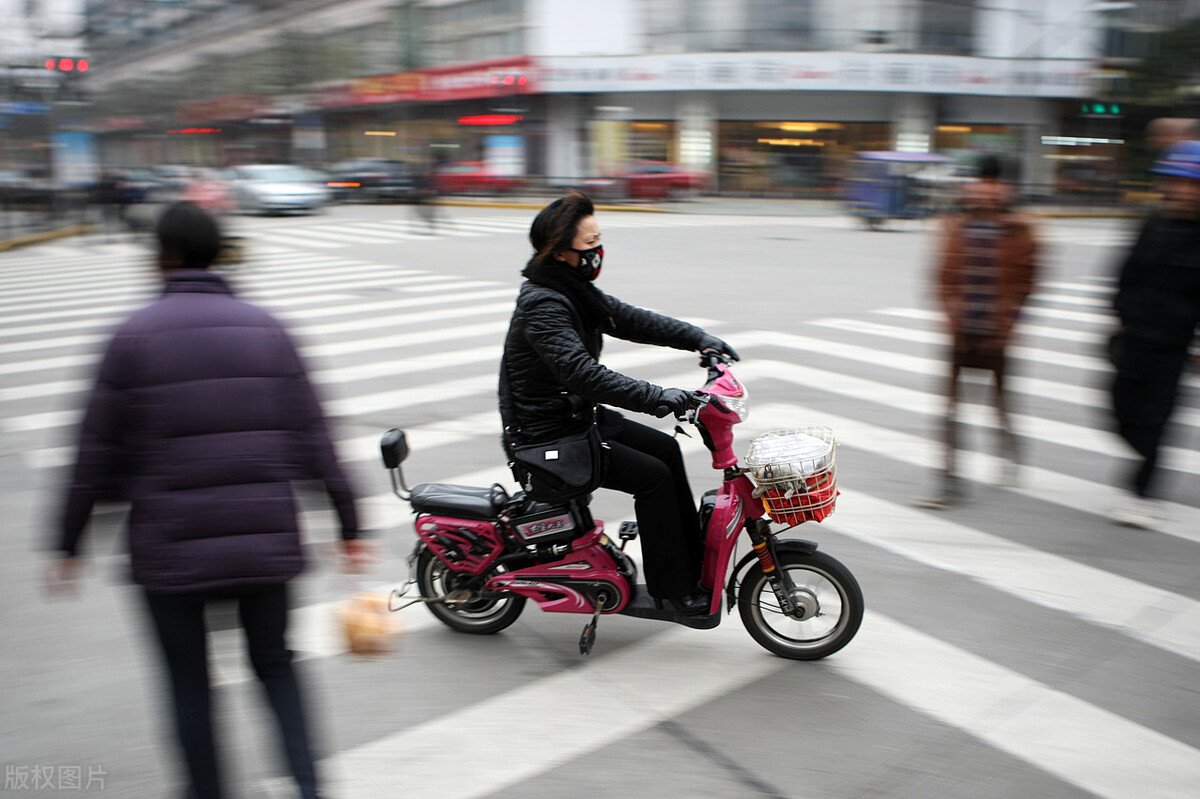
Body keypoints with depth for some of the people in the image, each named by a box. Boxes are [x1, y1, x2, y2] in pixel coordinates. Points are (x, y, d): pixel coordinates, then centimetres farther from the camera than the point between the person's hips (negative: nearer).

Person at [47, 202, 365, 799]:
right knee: (274, 665, 18)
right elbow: (313, 438, 2)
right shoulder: (265, 329, 3)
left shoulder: (135, 336, -3)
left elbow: (98, 453, -2)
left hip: (170, 545, -2)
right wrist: (348, 526, 7)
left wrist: (68, 547, 8)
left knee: (189, 683, 14)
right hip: (265, 539, 2)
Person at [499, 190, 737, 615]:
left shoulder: (574, 289, 7)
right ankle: (670, 589, -2)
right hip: (547, 436, -10)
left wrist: (698, 337, 0)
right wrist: (655, 396, -39)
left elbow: (629, 319, 10)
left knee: (666, 449, 10)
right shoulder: (542, 304, -24)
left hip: (579, 414, 10)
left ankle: (695, 563, 19)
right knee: (652, 476, -14)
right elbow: (581, 372, -35)